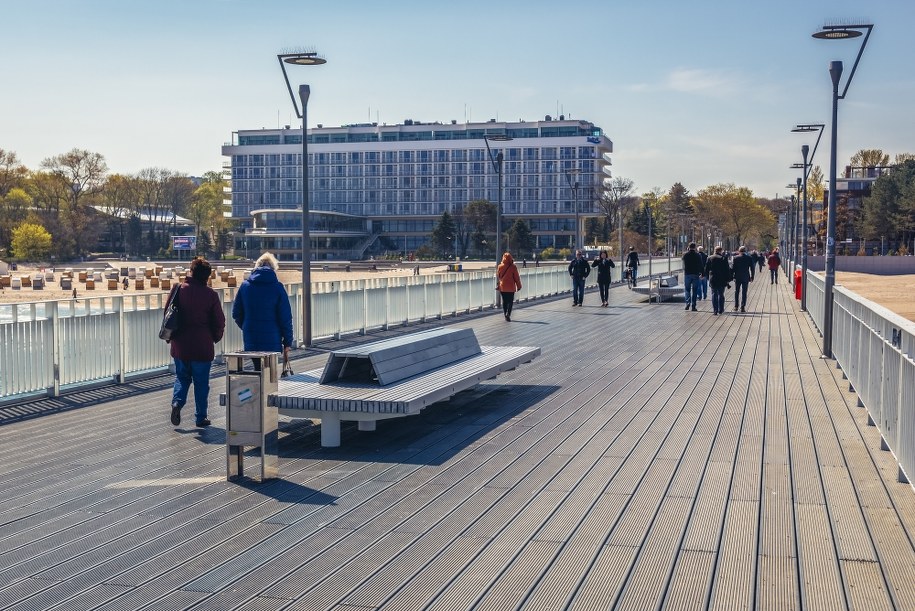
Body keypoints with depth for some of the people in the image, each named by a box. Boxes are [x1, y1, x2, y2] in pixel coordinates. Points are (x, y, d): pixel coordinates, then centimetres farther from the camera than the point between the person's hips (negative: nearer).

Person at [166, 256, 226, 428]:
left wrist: (172, 335, 17)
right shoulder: (210, 295, -9)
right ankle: (201, 417, 12)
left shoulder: (178, 289, -3)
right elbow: (219, 322, -4)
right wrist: (215, 338, 14)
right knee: (201, 382, 9)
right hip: (202, 347, -2)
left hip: (180, 346, 2)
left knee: (181, 377, 19)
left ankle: (177, 402, -5)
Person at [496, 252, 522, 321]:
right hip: (511, 287, -3)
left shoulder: (500, 266, -2)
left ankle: (505, 314, 17)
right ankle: (508, 314, -14)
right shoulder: (513, 267, -10)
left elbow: (498, 276, 6)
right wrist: (518, 286, 5)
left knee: (504, 301, 14)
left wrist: (498, 285, 18)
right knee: (510, 302, 1)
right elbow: (516, 277, -5)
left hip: (502, 287, 3)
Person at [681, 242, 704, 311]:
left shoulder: (685, 254, -4)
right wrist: (702, 273, 10)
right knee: (694, 290, 5)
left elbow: (682, 258, 19)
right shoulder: (697, 255, -4)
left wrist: (687, 250, 17)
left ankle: (688, 303, -10)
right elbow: (701, 265, 0)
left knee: (687, 289, 9)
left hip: (687, 274, 0)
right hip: (695, 274, 0)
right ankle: (693, 306, 4)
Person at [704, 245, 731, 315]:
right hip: (722, 280, -1)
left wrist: (708, 277, 17)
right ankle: (720, 310, 12)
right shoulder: (724, 258, -6)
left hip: (712, 280, 1)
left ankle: (715, 310, -1)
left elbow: (706, 269, 6)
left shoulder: (709, 258, 1)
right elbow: (727, 270, -5)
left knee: (714, 294, 5)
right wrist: (728, 279, 1)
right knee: (721, 294, 9)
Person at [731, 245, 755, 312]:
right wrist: (752, 277, 9)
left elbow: (732, 268, -5)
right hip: (746, 278, 0)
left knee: (736, 292, 12)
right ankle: (742, 307, 1)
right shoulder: (749, 258, -3)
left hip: (737, 277, 0)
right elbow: (753, 268, 0)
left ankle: (736, 307, 12)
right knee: (744, 293, 4)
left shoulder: (736, 258, -6)